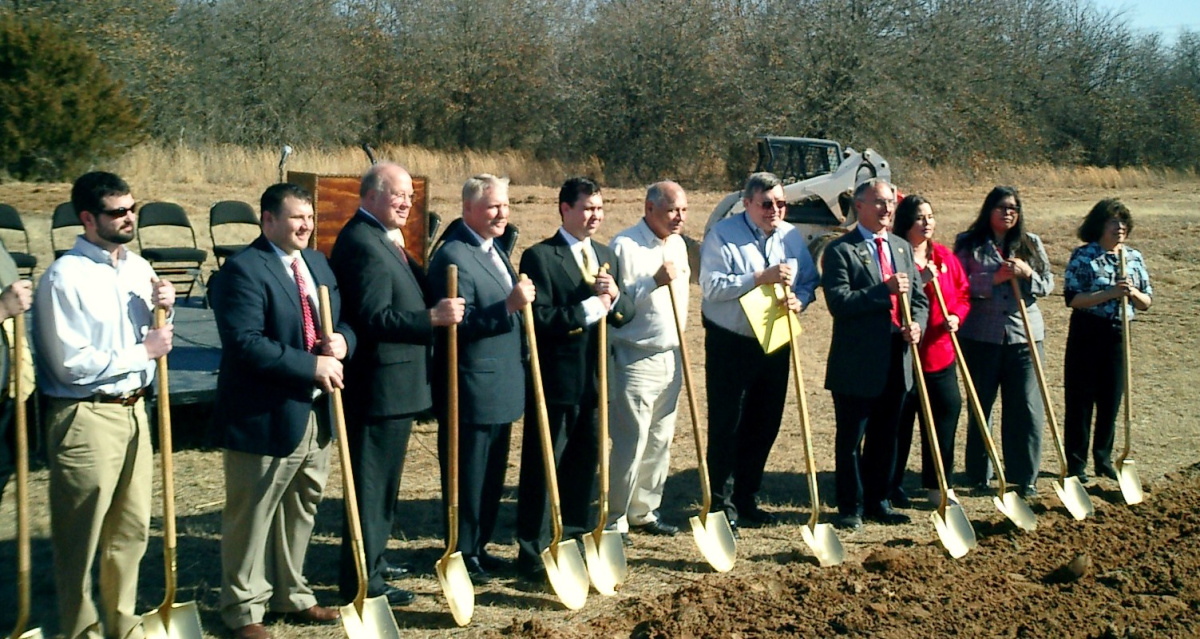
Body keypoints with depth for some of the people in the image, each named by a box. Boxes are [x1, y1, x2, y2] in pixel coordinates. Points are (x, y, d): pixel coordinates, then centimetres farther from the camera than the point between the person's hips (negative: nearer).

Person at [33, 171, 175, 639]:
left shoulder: (138, 268, 8)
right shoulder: (65, 277, -15)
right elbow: (71, 364, -19)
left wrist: (161, 310, -3)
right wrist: (142, 352, -13)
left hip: (133, 409, 7)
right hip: (85, 419, -7)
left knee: (132, 529, 15)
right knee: (81, 537, 5)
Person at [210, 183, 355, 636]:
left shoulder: (318, 263, 12)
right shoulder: (243, 270, -15)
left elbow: (345, 320, 18)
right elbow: (246, 343, -24)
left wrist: (342, 340, -6)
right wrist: (312, 365, -22)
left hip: (316, 413, 8)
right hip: (265, 417, -8)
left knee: (301, 509, 18)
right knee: (251, 516, 4)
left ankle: (290, 593, 34)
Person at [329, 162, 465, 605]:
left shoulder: (381, 240, 15)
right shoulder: (363, 244, -19)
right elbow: (375, 318, -26)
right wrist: (433, 317, -28)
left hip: (392, 384, 11)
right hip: (379, 386, -11)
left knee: (383, 480, 21)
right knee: (372, 481, -2)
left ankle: (373, 560, 34)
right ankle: (362, 580, 6)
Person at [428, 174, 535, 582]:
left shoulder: (494, 251, 15)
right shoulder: (453, 257, -17)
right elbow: (460, 323, -24)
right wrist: (509, 306, -31)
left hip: (500, 389, 10)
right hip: (471, 391, -10)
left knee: (492, 476, 17)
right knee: (467, 477, 1)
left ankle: (478, 547, 28)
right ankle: (463, 556, 12)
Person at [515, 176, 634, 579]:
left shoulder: (606, 256, 15)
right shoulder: (540, 256, -8)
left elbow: (626, 315, 12)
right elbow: (540, 319, -17)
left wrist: (614, 297, -9)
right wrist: (588, 309, -17)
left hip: (595, 380, 7)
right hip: (555, 381, -7)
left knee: (584, 466, 13)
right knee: (542, 469, 0)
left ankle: (573, 542, 26)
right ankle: (533, 553, 8)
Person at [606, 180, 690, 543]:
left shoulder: (678, 245, 13)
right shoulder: (625, 245, -12)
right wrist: (654, 282, -25)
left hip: (672, 357, 8)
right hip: (635, 360, -8)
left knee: (660, 441, 12)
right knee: (629, 443, -6)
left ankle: (644, 512, 23)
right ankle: (614, 520, 4)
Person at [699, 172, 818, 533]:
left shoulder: (791, 237, 9)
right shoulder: (723, 236, -8)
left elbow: (809, 282, 13)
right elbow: (711, 285, -19)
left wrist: (799, 299, -10)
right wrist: (761, 278, -24)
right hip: (730, 344, -6)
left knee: (765, 426, 11)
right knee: (726, 426, -3)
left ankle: (746, 500, 24)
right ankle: (721, 504, 5)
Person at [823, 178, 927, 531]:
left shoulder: (903, 247, 15)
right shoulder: (840, 250, -7)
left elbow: (919, 297, 16)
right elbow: (838, 302, -18)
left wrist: (916, 323, -5)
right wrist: (885, 290, -23)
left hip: (896, 361, 6)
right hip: (856, 363, -6)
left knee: (885, 437, 15)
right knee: (850, 440, 3)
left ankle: (877, 501, 27)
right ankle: (850, 507, 14)